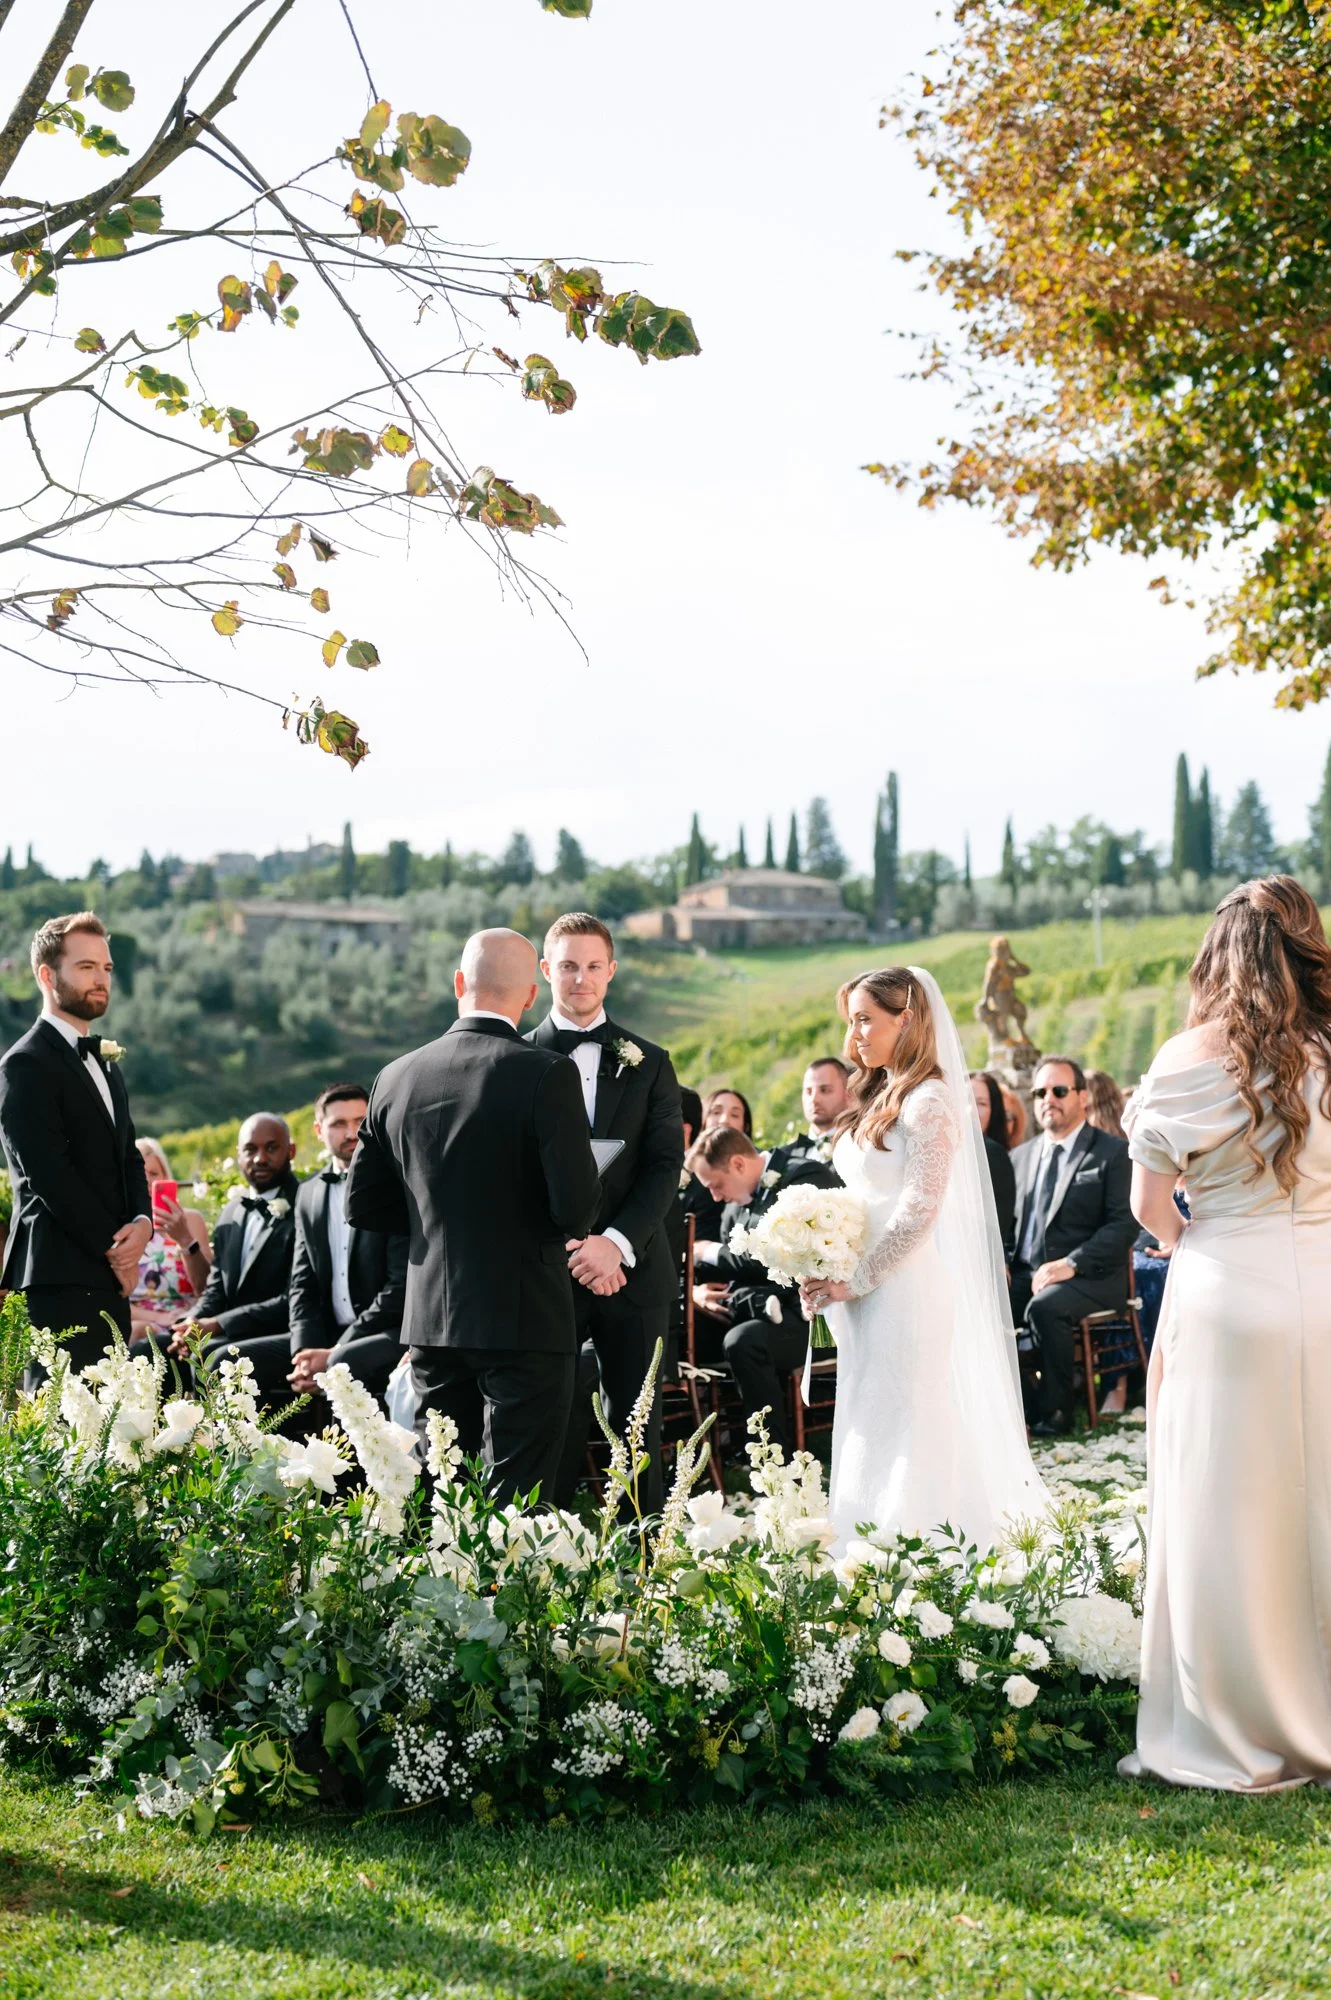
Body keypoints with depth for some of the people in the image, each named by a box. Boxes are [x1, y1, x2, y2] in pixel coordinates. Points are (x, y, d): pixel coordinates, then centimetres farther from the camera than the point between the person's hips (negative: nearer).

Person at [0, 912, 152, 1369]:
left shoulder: (104, 1061, 21)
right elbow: (48, 1175, -14)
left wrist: (142, 1222, -1)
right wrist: (113, 1249, -10)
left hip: (110, 1277, 8)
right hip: (61, 1277, -8)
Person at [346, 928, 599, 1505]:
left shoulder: (396, 1078, 3)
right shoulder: (547, 1074, -12)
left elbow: (363, 1205, 9)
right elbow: (576, 1205, -17)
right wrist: (566, 1228, 6)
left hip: (431, 1322, 5)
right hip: (524, 1321, -5)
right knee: (513, 1502, -1)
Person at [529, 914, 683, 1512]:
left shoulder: (648, 1063, 9)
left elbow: (665, 1166, 1)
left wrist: (616, 1243, -14)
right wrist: (575, 1250, -11)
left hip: (633, 1271, 1)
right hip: (547, 1271, -1)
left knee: (638, 1425, 5)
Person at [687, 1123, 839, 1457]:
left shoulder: (808, 1176, -12)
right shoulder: (738, 1203, 12)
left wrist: (712, 1253, -10)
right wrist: (700, 1290, -6)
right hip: (765, 1305, 8)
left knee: (743, 1341, -34)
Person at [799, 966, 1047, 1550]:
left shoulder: (929, 1102, -12)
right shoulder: (877, 1099, 15)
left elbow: (918, 1215, -17)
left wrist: (855, 1281, -13)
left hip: (905, 1292, -9)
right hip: (867, 1298, 9)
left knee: (904, 1431, -5)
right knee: (867, 1435, 10)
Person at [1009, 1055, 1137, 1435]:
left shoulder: (1114, 1153, -1)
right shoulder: (1023, 1156, 18)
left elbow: (1124, 1223, -11)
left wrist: (1071, 1264, -21)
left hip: (1090, 1276, -5)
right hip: (1026, 1272, 5)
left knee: (1044, 1308, -34)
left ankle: (1054, 1411, -16)